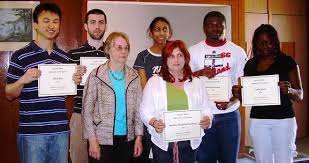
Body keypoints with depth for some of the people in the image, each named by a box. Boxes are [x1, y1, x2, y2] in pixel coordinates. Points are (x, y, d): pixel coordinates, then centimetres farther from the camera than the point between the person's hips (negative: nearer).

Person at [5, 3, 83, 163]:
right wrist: (23, 80, -17)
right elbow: (9, 95, 1)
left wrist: (76, 81, 0)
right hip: (31, 132, -4)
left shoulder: (65, 58, 11)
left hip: (61, 130, 4)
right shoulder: (20, 56, -3)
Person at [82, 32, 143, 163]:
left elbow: (138, 108, 5)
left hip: (127, 138, 3)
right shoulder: (96, 76, -7)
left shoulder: (133, 76, 3)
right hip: (102, 138, -3)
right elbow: (87, 109, -6)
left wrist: (139, 137, 1)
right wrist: (92, 140, -9)